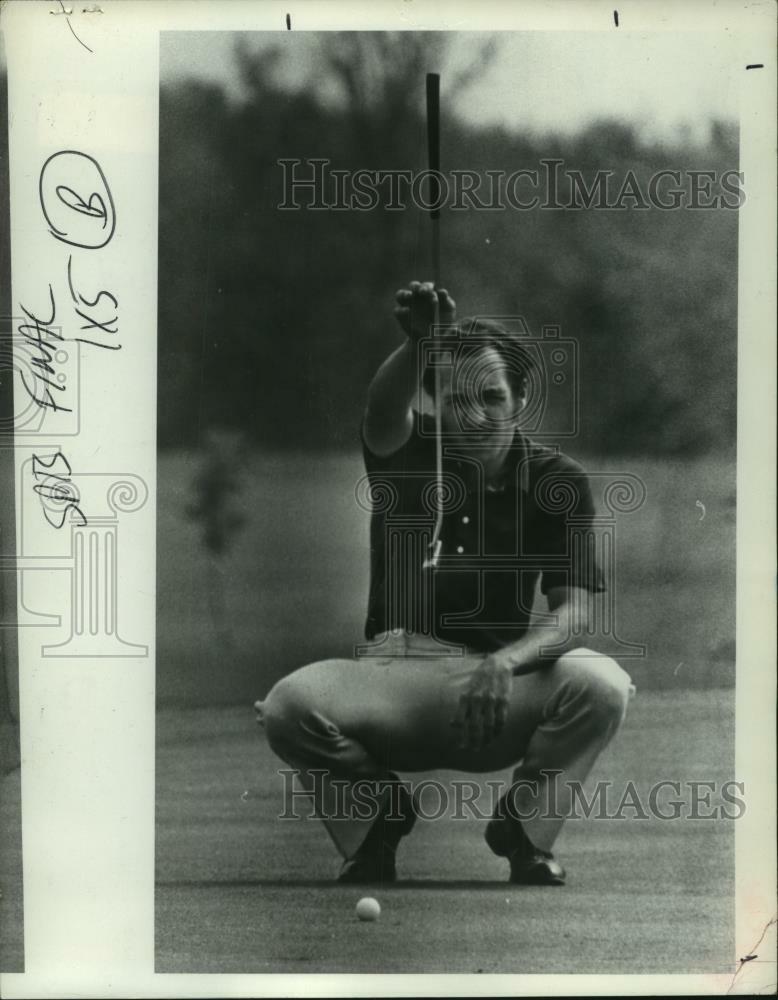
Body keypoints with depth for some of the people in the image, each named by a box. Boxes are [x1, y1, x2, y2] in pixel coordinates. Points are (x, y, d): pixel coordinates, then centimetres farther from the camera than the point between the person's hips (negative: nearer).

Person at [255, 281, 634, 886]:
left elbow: (574, 611, -12)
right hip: (393, 672, 0)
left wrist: (505, 662, -33)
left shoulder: (558, 482, -1)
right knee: (289, 705, -30)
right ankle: (376, 814, 3)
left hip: (501, 693, 0)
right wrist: (419, 345, -48)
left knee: (602, 684, -30)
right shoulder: (409, 455, 0)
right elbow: (384, 416, -26)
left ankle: (525, 831, -2)